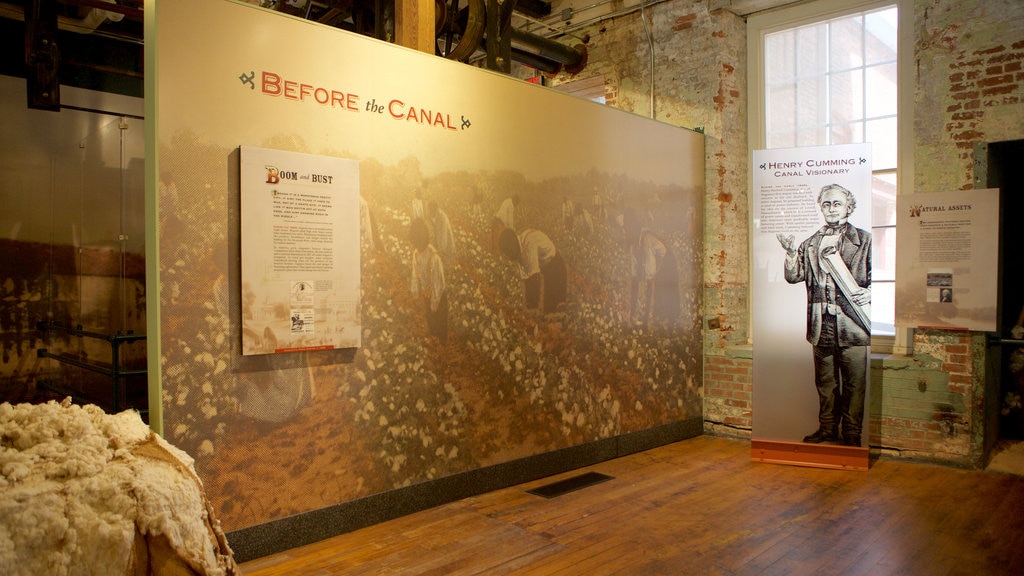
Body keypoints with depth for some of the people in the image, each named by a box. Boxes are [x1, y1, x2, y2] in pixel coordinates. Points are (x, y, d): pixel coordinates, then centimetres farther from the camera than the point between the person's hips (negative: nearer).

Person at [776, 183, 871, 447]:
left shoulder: (864, 240, 4)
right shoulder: (811, 243, 14)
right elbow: (794, 276, 7)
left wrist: (869, 293, -12)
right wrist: (791, 252, -8)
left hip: (852, 324, -3)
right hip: (821, 326, 3)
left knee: (854, 383, 2)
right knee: (825, 382, 13)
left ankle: (851, 433, 14)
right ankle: (827, 428, 25)